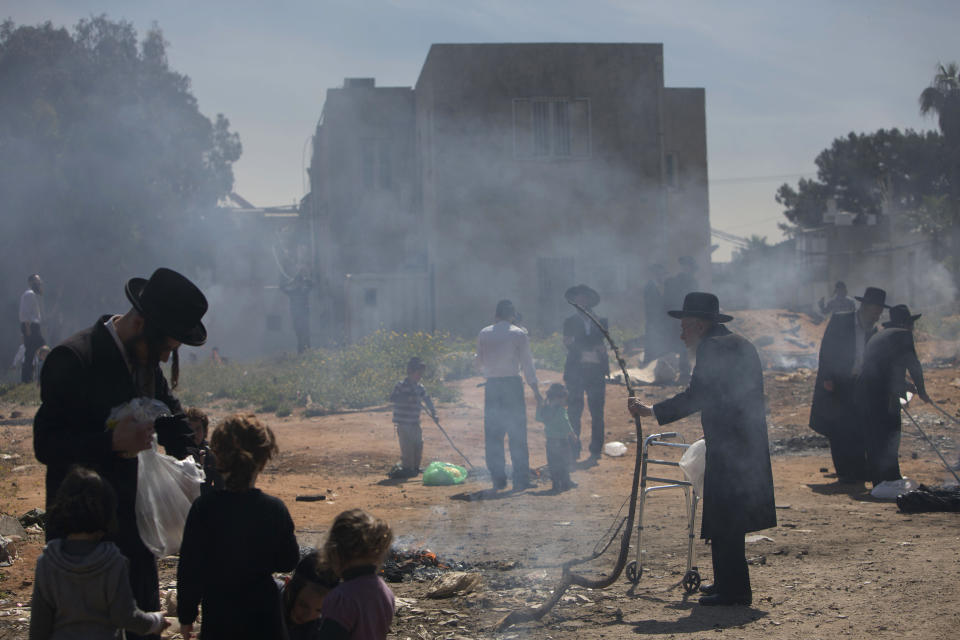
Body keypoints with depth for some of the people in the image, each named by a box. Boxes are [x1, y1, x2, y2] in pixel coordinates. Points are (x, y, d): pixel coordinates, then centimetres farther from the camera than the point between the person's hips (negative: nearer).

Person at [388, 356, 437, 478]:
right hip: (404, 423, -8)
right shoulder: (401, 385, -10)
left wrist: (433, 413, 11)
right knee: (407, 446, -10)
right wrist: (408, 397, -31)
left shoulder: (419, 387, 11)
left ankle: (415, 467, 21)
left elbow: (426, 399, 21)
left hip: (415, 423, 8)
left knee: (418, 445, 10)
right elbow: (392, 398, -21)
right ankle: (406, 468, -5)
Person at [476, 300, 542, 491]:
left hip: (491, 386, 2)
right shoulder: (519, 334, -2)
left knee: (493, 435, 9)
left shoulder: (484, 334, 5)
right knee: (517, 434, 2)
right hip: (512, 384, -2)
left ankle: (498, 480, 9)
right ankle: (521, 480, 0)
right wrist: (535, 390, 3)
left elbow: (480, 362, 13)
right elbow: (527, 364, -2)